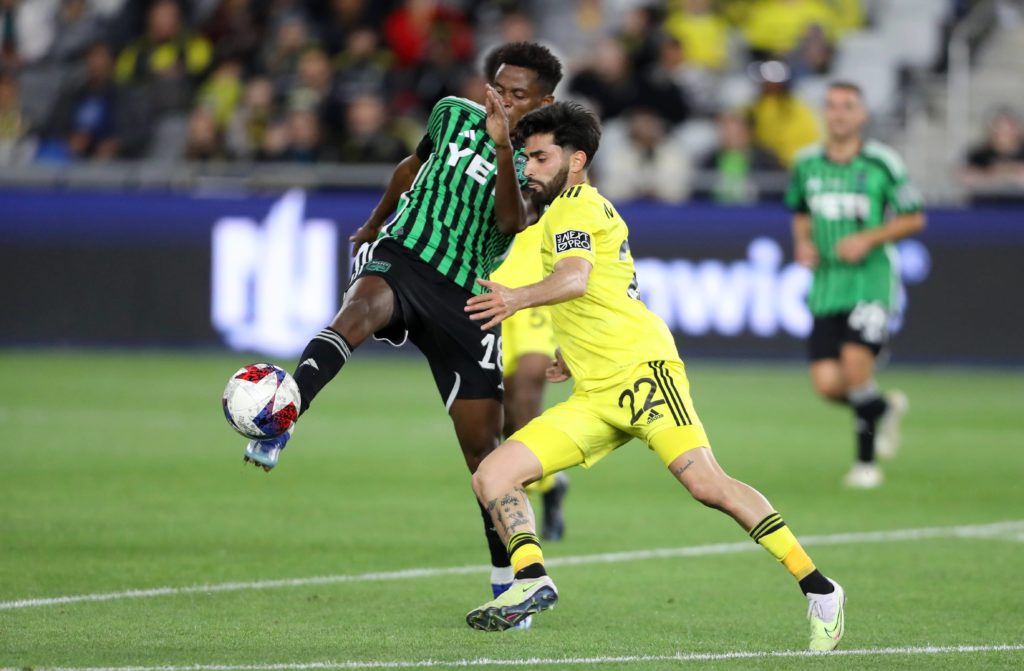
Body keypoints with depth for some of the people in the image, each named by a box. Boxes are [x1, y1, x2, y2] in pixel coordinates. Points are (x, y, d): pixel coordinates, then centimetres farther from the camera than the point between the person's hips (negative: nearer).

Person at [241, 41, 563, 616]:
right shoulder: (454, 115, 8)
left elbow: (511, 223, -20)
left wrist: (502, 147, -33)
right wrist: (376, 222, 40)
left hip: (466, 301, 0)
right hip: (402, 256, 0)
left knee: (482, 443, -1)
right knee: (362, 308, -37)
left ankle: (507, 584, 13)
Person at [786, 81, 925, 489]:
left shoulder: (881, 163, -4)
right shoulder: (807, 164, 8)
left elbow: (914, 218, 1)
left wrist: (869, 239, -12)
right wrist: (803, 244, 4)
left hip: (871, 281, -4)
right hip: (826, 285, 4)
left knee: (855, 362, -21)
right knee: (827, 383, -7)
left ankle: (866, 461, -3)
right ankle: (884, 409, 27)